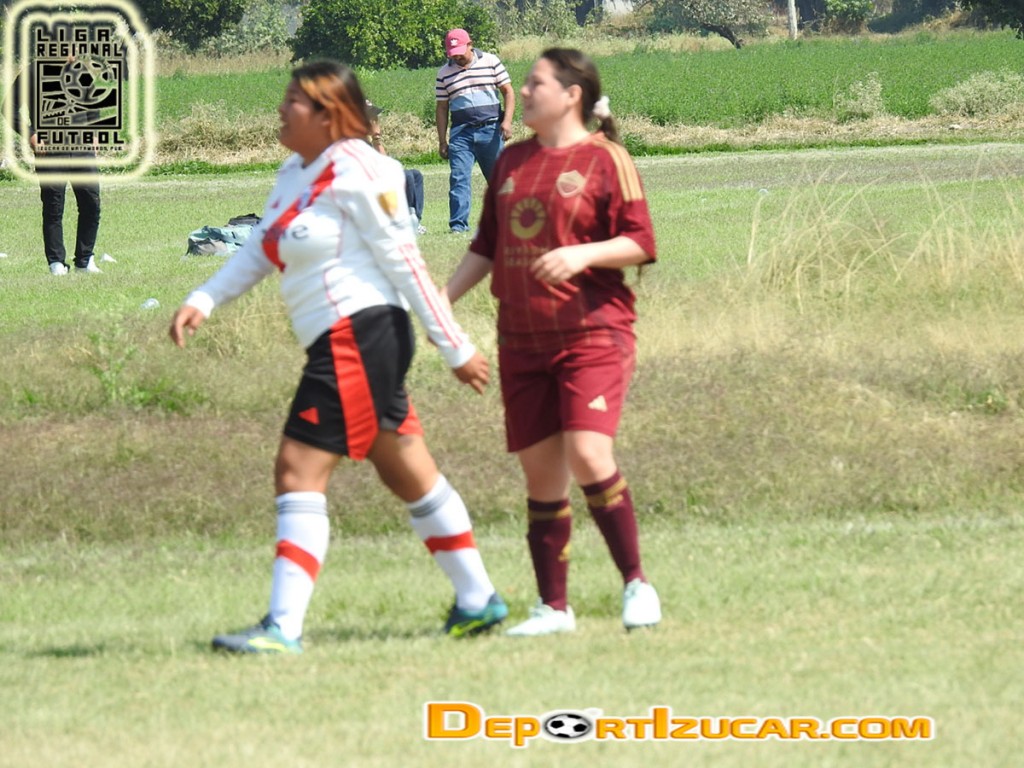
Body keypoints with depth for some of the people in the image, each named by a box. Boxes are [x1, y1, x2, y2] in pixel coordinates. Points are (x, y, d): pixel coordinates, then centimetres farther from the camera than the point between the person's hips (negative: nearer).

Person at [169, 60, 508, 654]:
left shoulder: (356, 173, -14)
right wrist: (203, 301, 3)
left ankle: (284, 628, -14)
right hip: (342, 344, 10)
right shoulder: (295, 173, 14)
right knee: (409, 473, 16)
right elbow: (258, 253, 18)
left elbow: (406, 263, -13)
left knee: (299, 472, -12)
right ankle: (478, 601, 24)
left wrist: (456, 348, -10)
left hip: (360, 334, -10)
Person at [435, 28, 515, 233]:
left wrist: (507, 121, -7)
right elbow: (442, 107, 12)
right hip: (461, 133, 1)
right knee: (459, 178, -11)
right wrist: (442, 141, 7)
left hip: (490, 130, -1)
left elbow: (508, 91, 6)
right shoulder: (444, 73, 9)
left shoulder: (491, 62, 4)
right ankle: (458, 224, -13)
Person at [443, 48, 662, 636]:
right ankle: (554, 608, 12)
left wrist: (583, 253, -22)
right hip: (523, 340, 6)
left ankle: (637, 583, -6)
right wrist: (443, 299, 11)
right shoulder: (512, 162, 15)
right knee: (541, 472, 5)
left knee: (589, 455, -20)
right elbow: (487, 247, 21)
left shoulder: (604, 159, -3)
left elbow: (640, 243, -7)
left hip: (592, 332, -6)